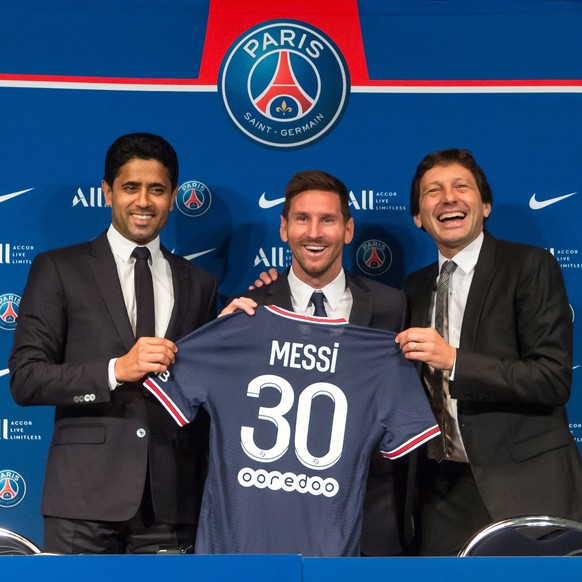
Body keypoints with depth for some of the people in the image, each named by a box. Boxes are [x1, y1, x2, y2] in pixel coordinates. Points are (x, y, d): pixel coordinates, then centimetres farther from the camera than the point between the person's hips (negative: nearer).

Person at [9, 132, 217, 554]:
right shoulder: (59, 269, 3)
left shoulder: (198, 283, 13)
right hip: (86, 491, -2)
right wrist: (116, 370, -16)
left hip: (170, 498, 3)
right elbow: (25, 380, -4)